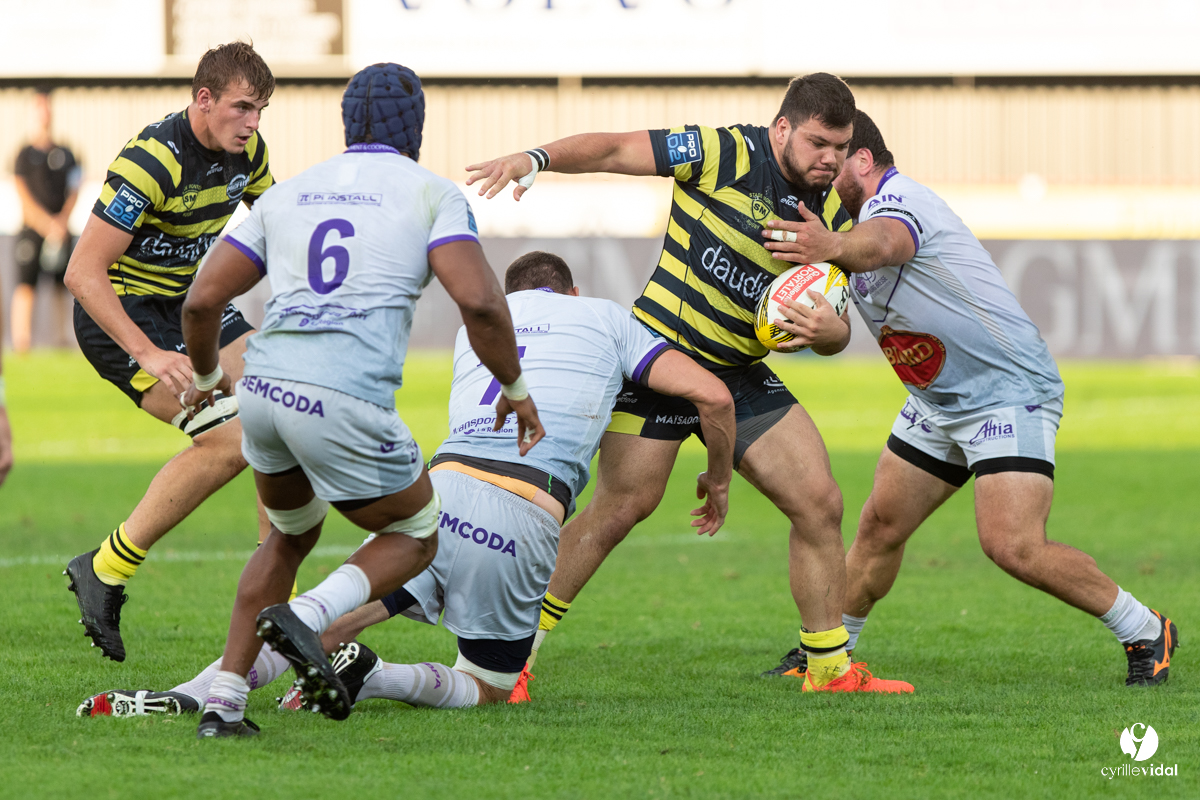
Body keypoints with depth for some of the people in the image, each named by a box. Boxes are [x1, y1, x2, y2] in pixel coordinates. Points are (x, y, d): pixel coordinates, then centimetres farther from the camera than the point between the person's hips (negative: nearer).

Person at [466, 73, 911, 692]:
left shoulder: (832, 217, 4)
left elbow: (833, 333, 8)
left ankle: (831, 670, 10)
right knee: (622, 506, -11)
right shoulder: (727, 154, -12)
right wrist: (535, 159, -30)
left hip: (741, 374, 6)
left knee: (819, 503, -1)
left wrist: (827, 330, -17)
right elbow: (614, 151, -13)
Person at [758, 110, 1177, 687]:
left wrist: (834, 247, -69)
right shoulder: (857, 219, 10)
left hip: (1010, 393, -10)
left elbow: (882, 244, -47)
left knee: (1013, 546, -19)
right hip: (938, 403, 10)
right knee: (880, 527, 9)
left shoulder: (897, 200, -21)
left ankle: (1145, 632, -5)